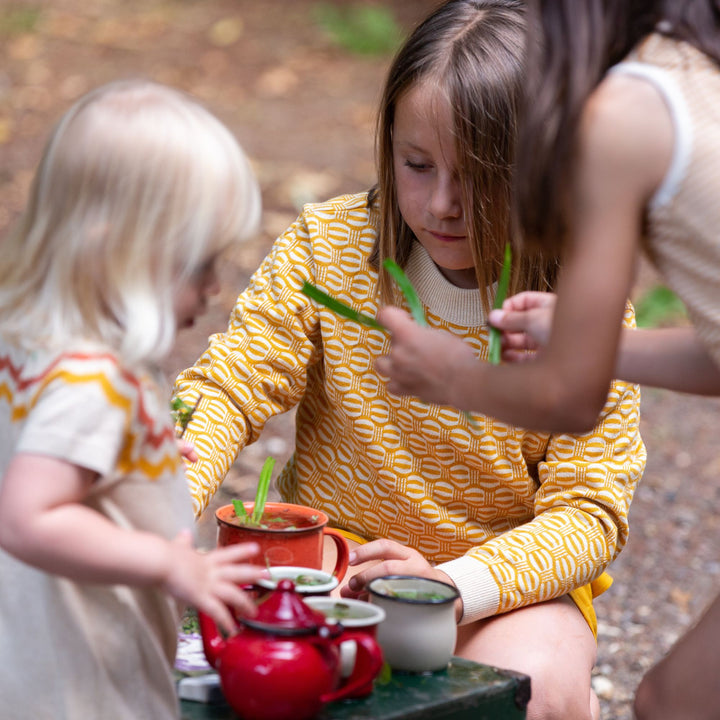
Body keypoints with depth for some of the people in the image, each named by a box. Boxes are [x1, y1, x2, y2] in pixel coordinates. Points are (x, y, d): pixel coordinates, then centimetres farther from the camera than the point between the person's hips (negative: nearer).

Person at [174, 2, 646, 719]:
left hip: (509, 576, -1)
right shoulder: (327, 245, -7)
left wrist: (456, 584, -30)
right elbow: (226, 388, -8)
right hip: (335, 558, 2)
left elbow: (587, 510, -13)